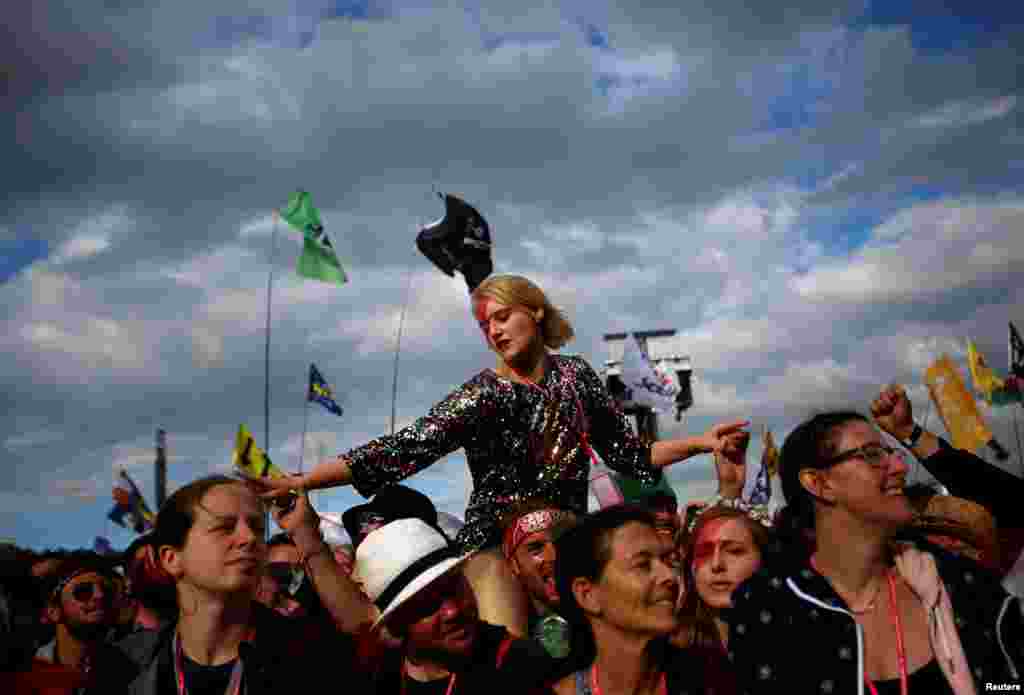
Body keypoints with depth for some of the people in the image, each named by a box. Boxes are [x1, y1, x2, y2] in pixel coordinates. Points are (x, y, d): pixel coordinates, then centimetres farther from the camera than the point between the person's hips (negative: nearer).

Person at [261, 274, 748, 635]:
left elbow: (627, 455, 11)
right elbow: (404, 448, -15)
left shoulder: (575, 375, 4)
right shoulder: (482, 395, -6)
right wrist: (301, 481, -23)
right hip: (497, 542, -3)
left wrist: (701, 442, 3)